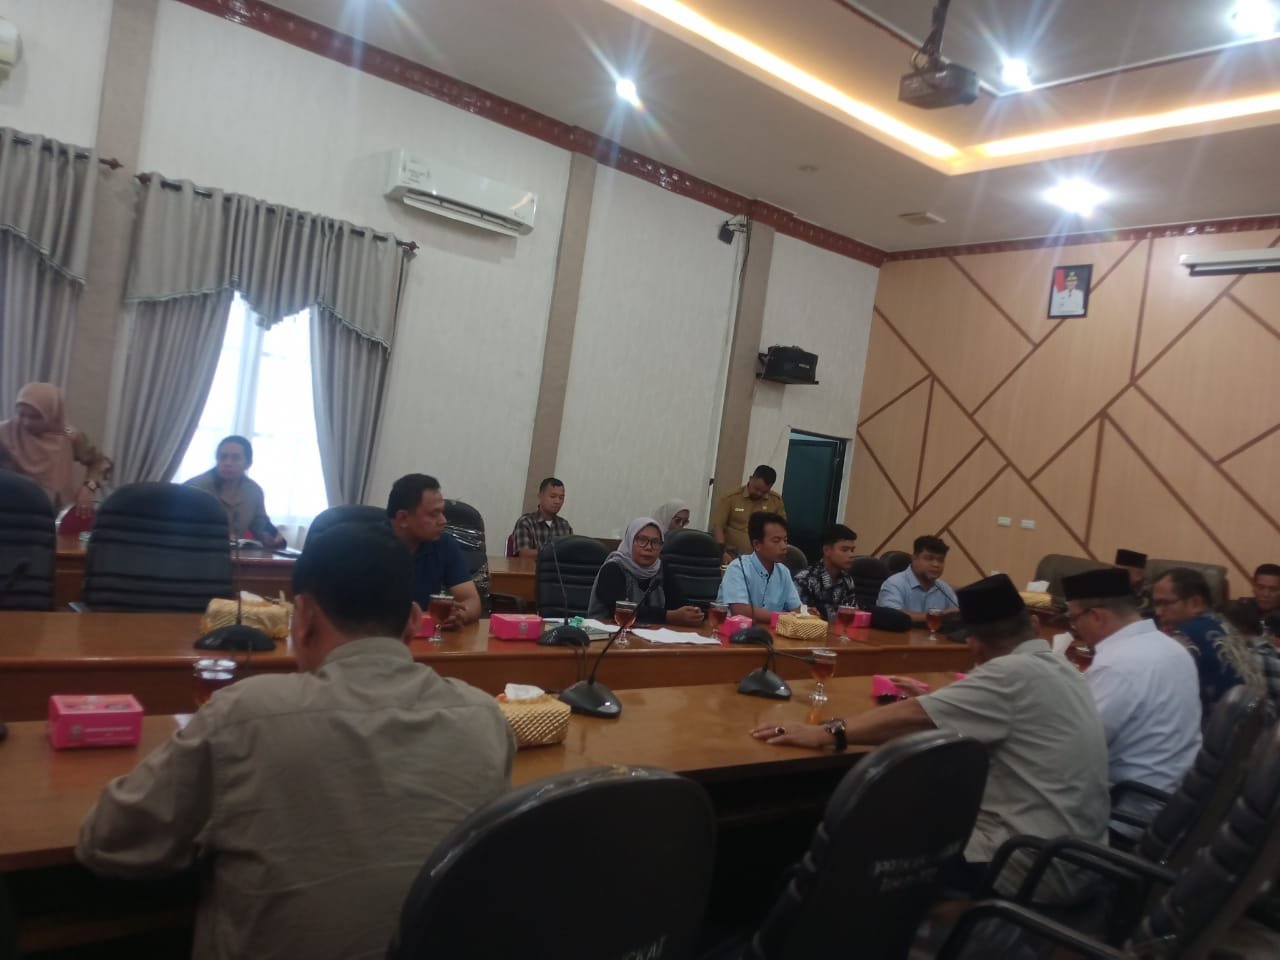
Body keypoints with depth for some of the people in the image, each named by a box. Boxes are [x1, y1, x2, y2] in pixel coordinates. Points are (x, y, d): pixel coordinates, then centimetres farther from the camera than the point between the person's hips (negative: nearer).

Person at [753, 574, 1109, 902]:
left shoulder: (1013, 673, -19)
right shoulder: (1059, 669, 9)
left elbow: (916, 718, -20)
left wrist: (829, 732, -16)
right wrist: (938, 699, 19)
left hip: (1031, 869, -9)